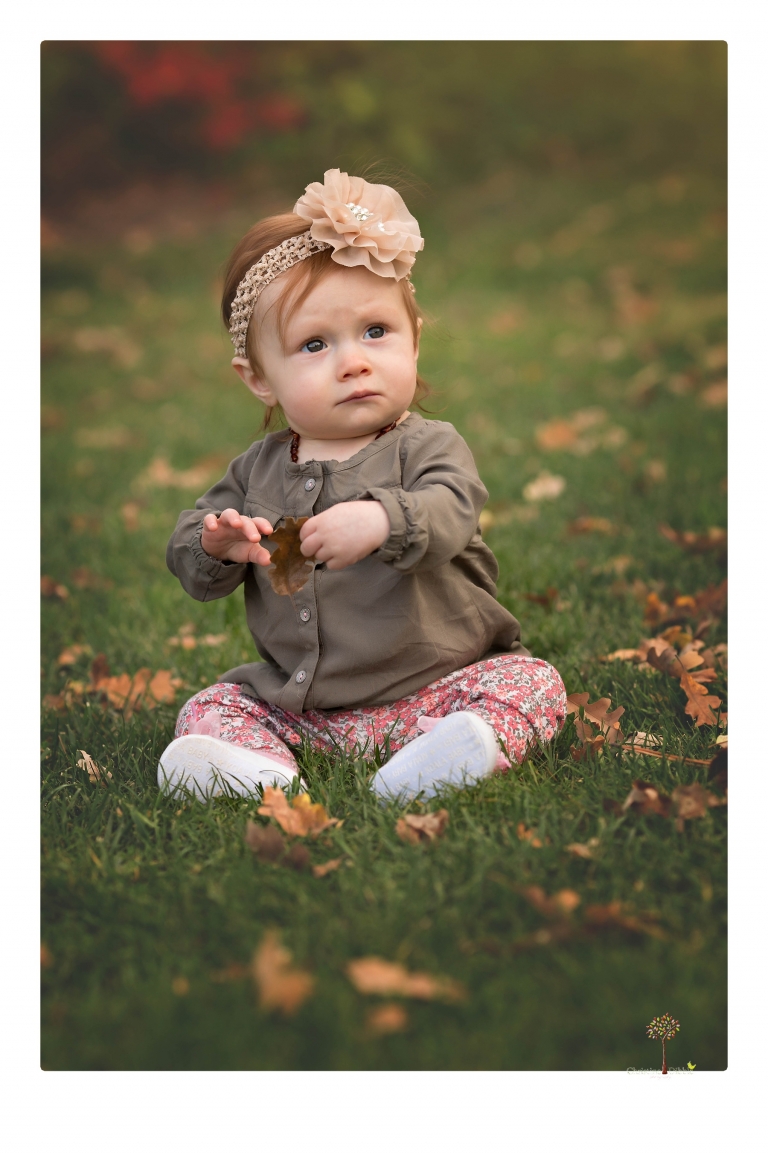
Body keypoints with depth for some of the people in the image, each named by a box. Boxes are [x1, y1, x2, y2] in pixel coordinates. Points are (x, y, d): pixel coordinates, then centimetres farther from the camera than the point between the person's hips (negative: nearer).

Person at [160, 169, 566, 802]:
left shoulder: (427, 446, -7)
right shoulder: (258, 470, 6)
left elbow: (449, 513, -28)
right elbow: (189, 562, 7)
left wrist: (383, 520, -50)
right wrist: (217, 546, -18)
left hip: (430, 685, -4)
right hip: (292, 699, 4)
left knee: (533, 684, -22)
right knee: (210, 708, -5)